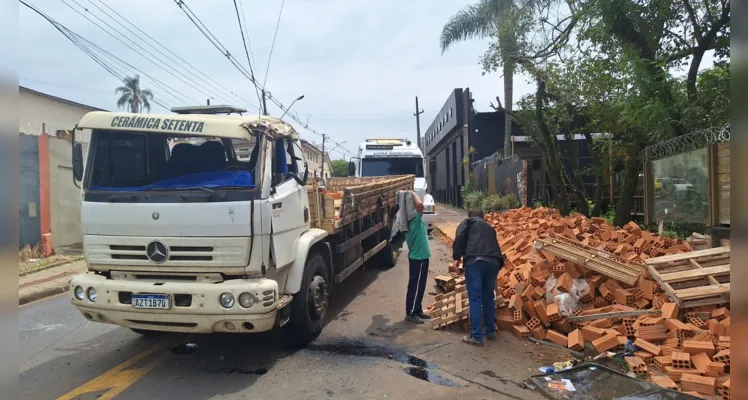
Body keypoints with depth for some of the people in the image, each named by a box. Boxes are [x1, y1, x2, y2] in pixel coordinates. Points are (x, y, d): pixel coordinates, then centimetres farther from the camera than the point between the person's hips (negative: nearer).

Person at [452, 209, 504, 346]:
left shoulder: (468, 221, 20)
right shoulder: (489, 228, 35)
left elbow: (460, 236, -1)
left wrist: (457, 256, 3)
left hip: (475, 260, -5)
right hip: (493, 261, 5)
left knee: (475, 300, -2)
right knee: (488, 298, 20)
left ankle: (476, 337, -1)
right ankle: (491, 331, 30)